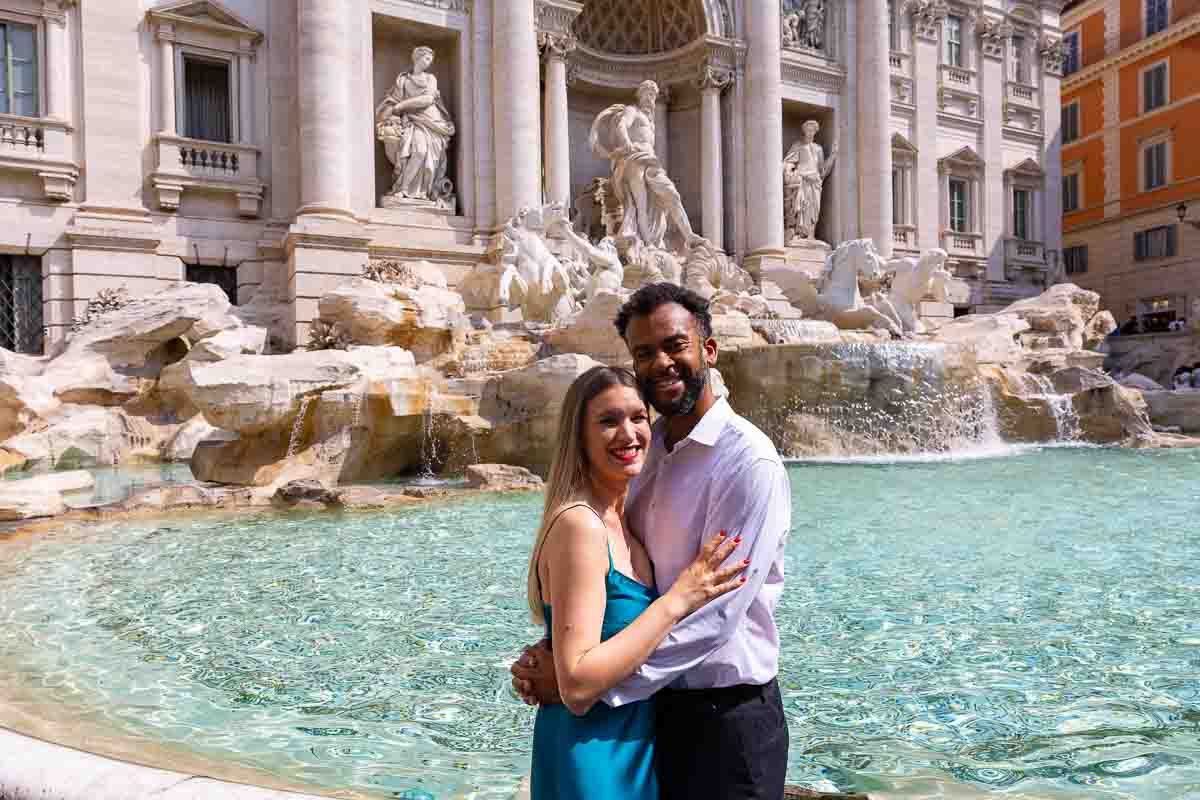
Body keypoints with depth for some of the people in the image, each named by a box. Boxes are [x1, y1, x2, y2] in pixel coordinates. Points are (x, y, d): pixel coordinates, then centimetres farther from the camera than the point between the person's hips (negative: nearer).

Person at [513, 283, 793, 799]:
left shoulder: (749, 462, -19)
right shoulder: (642, 450, 4)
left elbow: (714, 615, -24)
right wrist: (553, 660, -10)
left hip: (725, 718, -6)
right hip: (649, 705, 6)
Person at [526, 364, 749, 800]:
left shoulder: (620, 520, 5)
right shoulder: (580, 524, -22)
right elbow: (578, 687, -27)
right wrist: (676, 600, -24)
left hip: (634, 744, 8)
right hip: (593, 761, -8)